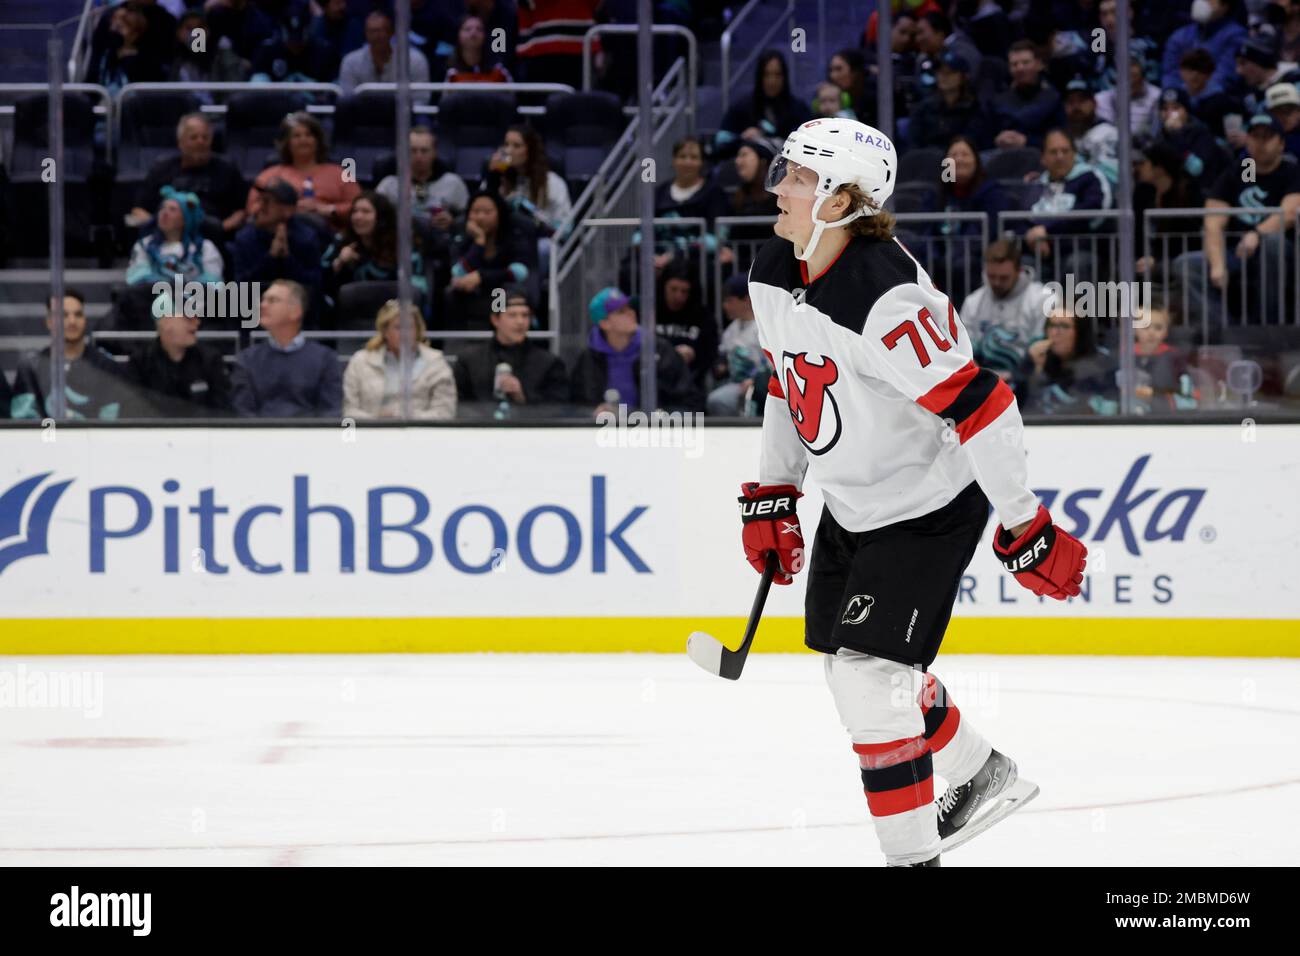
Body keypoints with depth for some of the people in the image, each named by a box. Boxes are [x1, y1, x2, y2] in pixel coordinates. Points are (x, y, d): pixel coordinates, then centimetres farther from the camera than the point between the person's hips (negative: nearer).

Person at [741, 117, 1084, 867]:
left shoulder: (887, 299, -32)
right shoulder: (775, 275, -4)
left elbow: (983, 410, -30)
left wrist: (1026, 530, -27)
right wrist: (770, 495, 14)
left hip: (930, 508, -9)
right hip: (852, 507, 9)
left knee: (869, 674, -15)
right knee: (850, 670, 18)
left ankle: (913, 854, -5)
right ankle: (986, 777, 40)